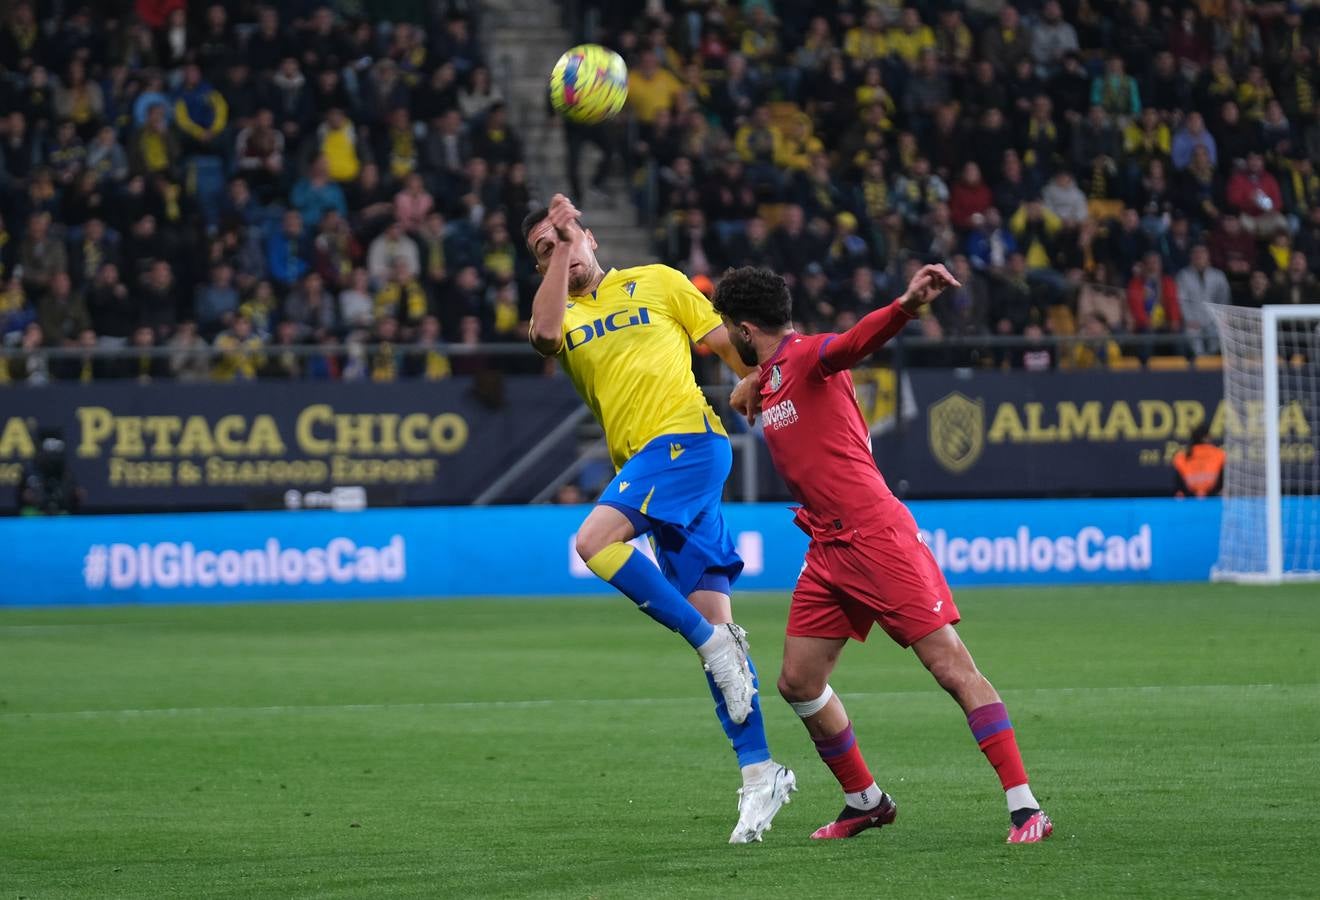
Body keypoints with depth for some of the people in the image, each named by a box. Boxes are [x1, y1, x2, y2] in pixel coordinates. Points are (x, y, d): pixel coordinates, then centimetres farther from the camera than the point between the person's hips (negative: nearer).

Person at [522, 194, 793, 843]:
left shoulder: (655, 282, 11)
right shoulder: (562, 314, 18)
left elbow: (729, 346, 11)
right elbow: (545, 334, -7)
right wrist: (559, 254, -7)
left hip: (685, 437, -5)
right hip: (643, 462, 5)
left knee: (595, 541, -27)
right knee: (710, 623, 1)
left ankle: (714, 642, -18)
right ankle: (759, 771, 2)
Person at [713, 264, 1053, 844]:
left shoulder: (806, 356, -9)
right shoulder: (767, 377, 16)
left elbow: (860, 340, -33)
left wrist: (908, 305, -51)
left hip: (876, 536, -9)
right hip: (828, 550, 9)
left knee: (951, 666, -13)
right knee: (798, 684, 10)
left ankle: (1025, 808, -16)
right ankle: (865, 802, 26)